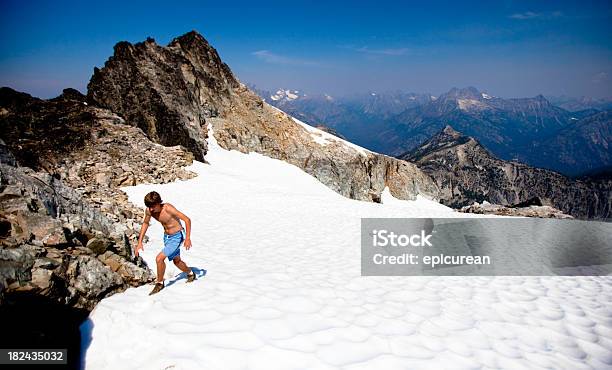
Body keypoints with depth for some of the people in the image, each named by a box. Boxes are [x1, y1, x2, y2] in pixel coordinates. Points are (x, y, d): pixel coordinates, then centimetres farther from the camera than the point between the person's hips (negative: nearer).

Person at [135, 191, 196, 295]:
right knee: (176, 261, 20)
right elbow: (145, 223, 10)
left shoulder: (168, 208, -29)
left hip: (177, 236, -7)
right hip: (166, 236, 7)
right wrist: (140, 242, 6)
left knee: (159, 258, -17)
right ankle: (191, 274, 47)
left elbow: (187, 220, -26)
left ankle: (159, 283, 5)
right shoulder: (149, 211, -11)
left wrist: (187, 238, -28)